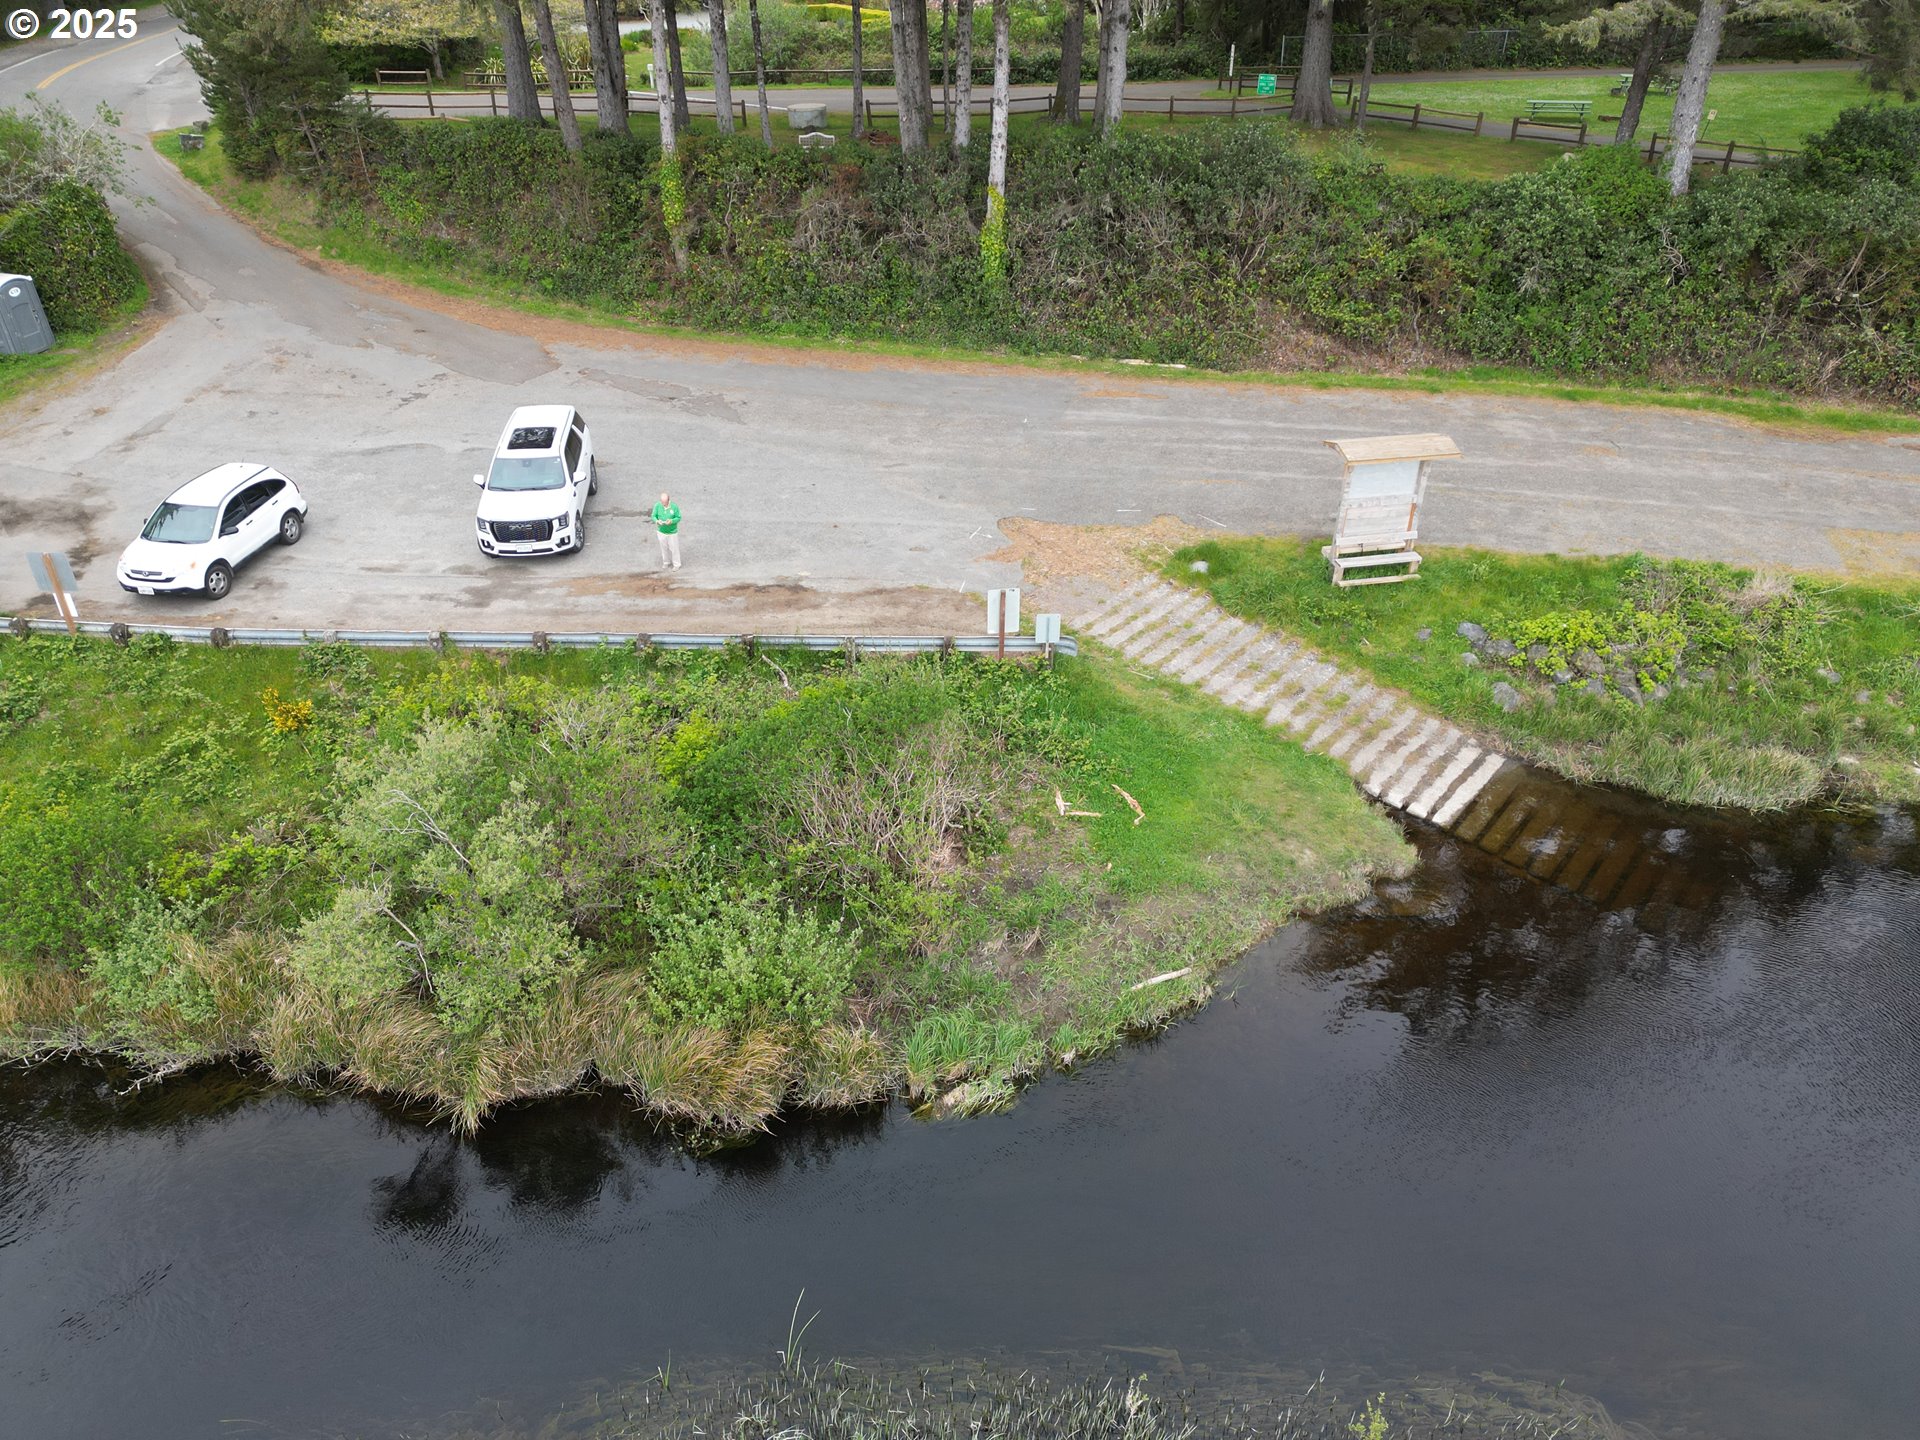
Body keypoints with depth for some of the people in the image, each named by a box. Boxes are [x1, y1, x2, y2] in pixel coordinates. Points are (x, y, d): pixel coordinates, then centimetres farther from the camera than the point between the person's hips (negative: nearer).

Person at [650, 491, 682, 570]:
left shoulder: (674, 506, -22)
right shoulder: (657, 506, -17)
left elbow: (678, 518, -12)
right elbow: (653, 516, -7)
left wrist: (671, 521, -32)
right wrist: (657, 521, -30)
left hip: (672, 532, -2)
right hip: (661, 531, 2)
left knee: (674, 549, 12)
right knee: (664, 548, 20)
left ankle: (676, 564, 32)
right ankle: (666, 562, 42)